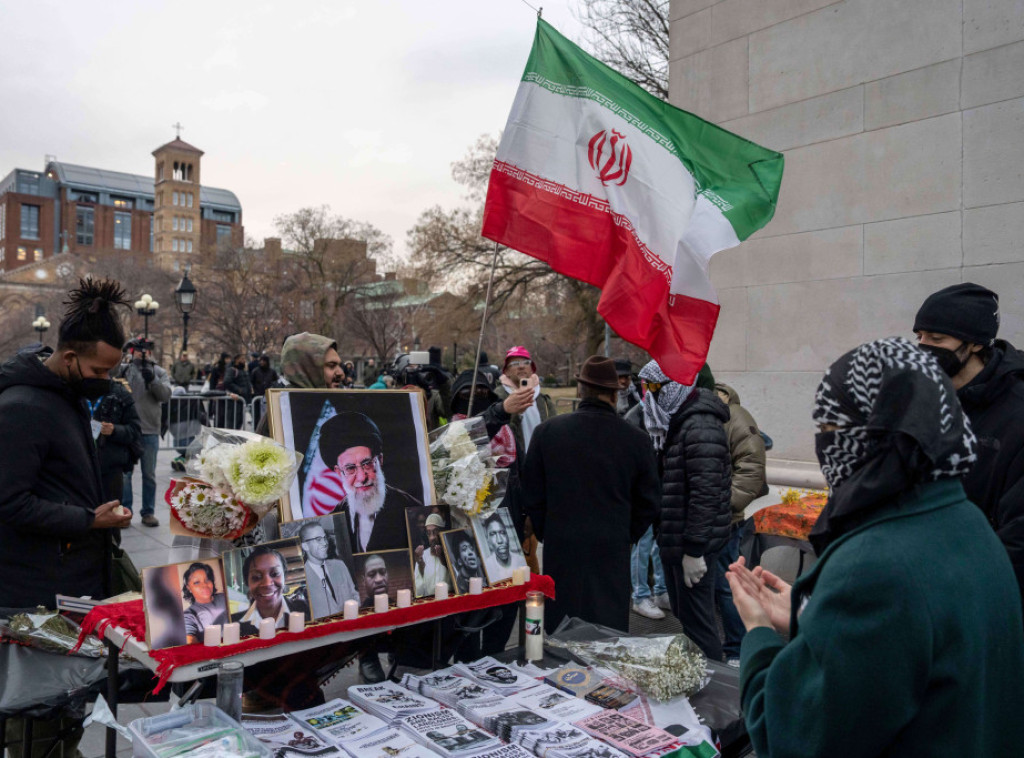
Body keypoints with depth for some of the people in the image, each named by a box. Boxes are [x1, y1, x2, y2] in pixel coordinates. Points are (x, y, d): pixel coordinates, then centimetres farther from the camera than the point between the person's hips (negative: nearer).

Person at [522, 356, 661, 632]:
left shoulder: (546, 431, -3)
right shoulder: (636, 439, -4)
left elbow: (532, 497, 2)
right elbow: (649, 503, 4)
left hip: (560, 550, 1)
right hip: (612, 550, 0)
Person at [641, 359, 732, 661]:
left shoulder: (700, 427, -19)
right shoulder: (674, 423, 13)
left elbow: (705, 493, -25)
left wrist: (694, 550, -24)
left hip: (694, 545, -10)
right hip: (673, 541, 10)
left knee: (696, 621, -1)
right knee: (682, 614, 20)